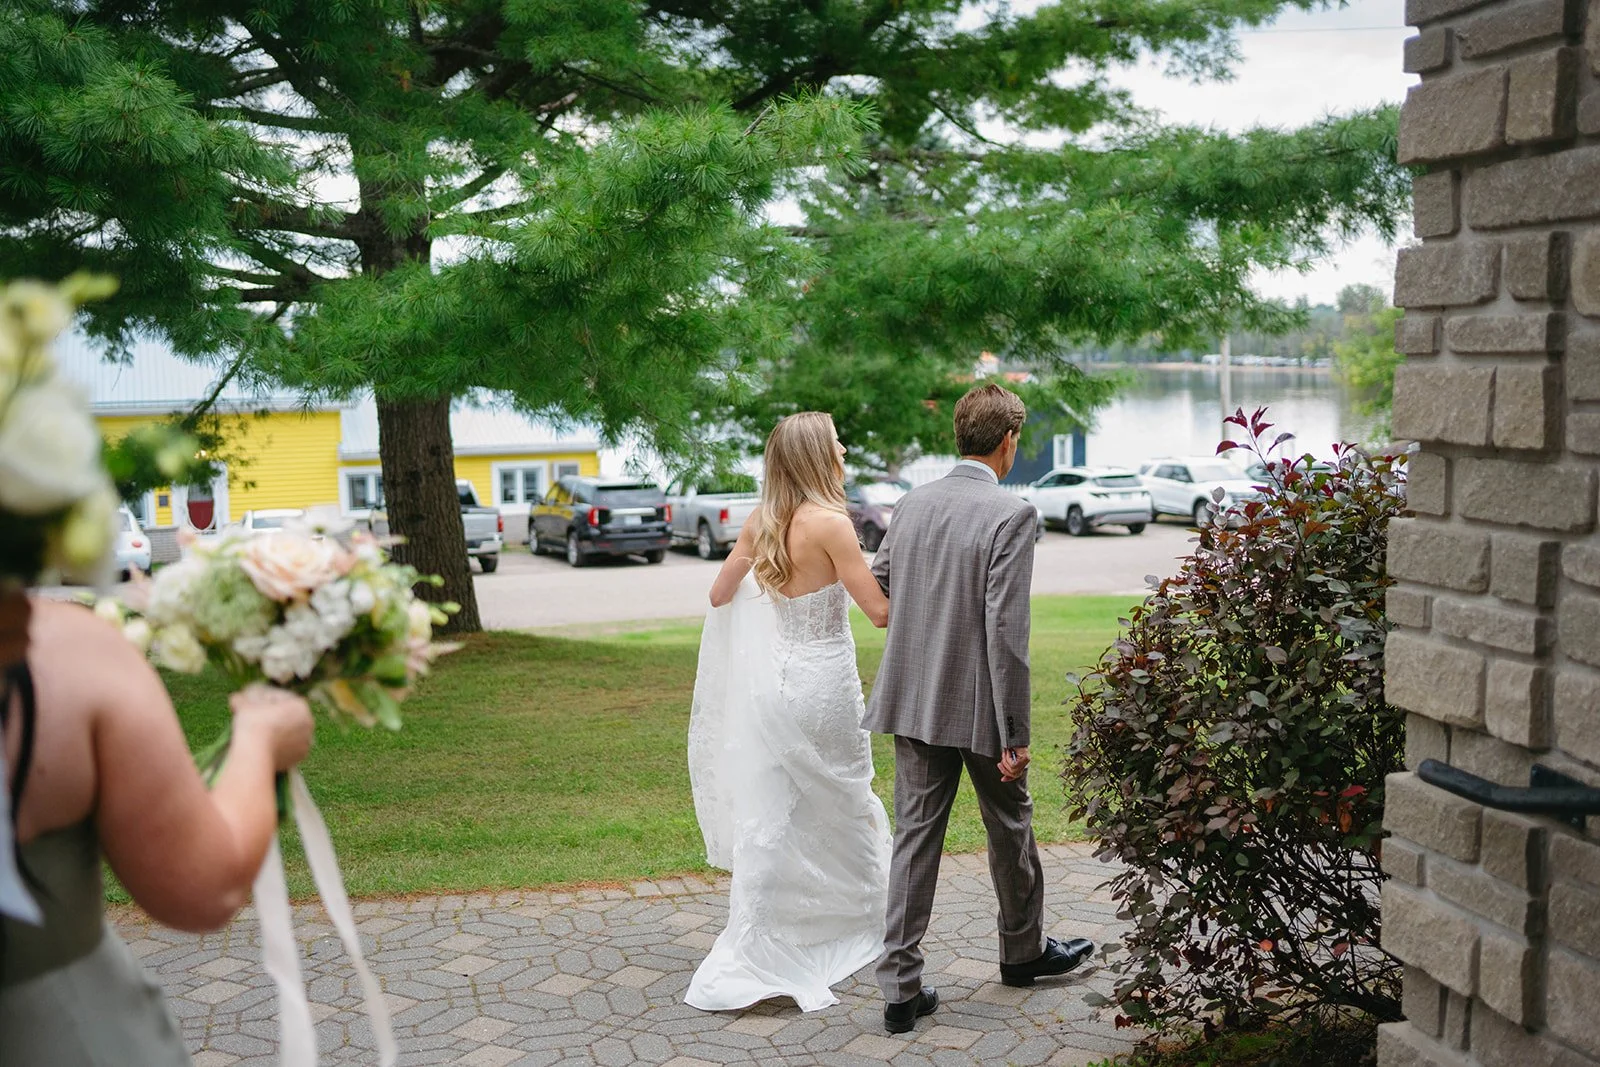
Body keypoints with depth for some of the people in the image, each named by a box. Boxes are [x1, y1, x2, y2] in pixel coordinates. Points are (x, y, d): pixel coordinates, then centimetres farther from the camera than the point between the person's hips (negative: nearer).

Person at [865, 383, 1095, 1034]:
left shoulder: (911, 504, 3)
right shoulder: (1011, 514, -16)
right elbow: (1005, 631, -20)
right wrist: (1015, 734, -16)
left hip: (912, 700, 5)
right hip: (977, 705, -5)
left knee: (915, 836, 8)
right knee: (1009, 827, 17)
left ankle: (901, 987, 9)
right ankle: (1023, 950, 38)